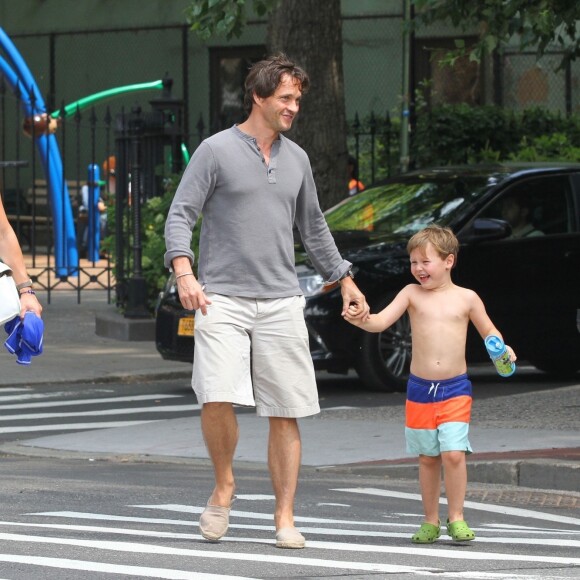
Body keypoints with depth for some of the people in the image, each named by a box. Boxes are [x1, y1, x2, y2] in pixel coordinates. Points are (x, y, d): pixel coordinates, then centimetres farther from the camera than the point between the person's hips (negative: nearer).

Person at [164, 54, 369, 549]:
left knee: (286, 414, 0)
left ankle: (285, 520, 6)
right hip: (223, 299, -4)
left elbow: (313, 228, 26)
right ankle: (224, 484, 6)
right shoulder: (217, 150, 0)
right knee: (217, 398, -19)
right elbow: (181, 215, -4)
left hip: (281, 303, 4)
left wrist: (345, 280, 27)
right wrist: (184, 273, -20)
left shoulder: (296, 159, 14)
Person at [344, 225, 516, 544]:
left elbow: (488, 330, 11)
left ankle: (456, 518, 0)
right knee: (428, 457, 8)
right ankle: (430, 521, 19)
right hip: (419, 389, 2)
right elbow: (381, 321, -6)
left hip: (455, 390, -2)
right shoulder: (412, 294, 2)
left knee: (453, 454, -13)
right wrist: (360, 320, -27)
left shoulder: (466, 298, 1)